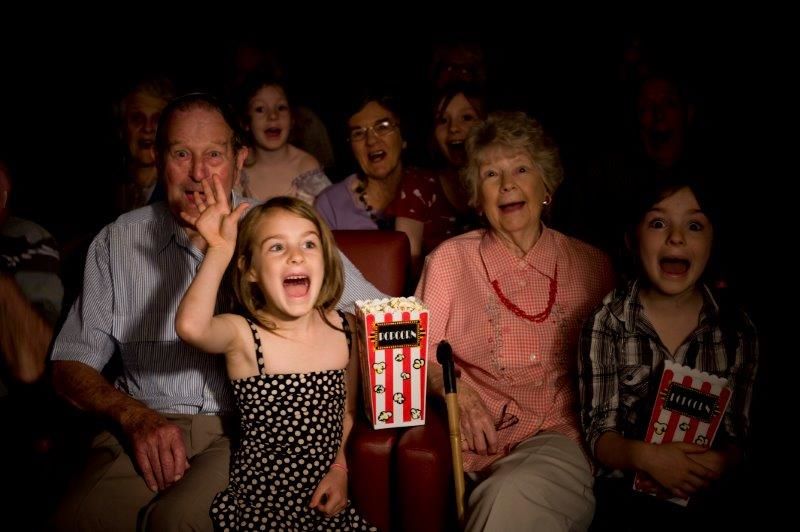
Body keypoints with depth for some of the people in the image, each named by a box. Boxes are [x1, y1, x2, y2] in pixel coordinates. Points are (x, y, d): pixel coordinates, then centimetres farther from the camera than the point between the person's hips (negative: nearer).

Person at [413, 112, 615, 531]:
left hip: (564, 434, 1)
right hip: (487, 440, 0)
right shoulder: (450, 259, 7)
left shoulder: (591, 265, 11)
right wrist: (456, 390, -15)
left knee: (514, 496, -31)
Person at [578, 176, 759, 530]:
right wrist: (643, 456, -23)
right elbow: (599, 434, -3)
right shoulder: (605, 324, -3)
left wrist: (723, 462, -15)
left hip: (710, 498, 3)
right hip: (627, 497, -2)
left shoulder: (737, 330, 3)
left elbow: (739, 435, 6)